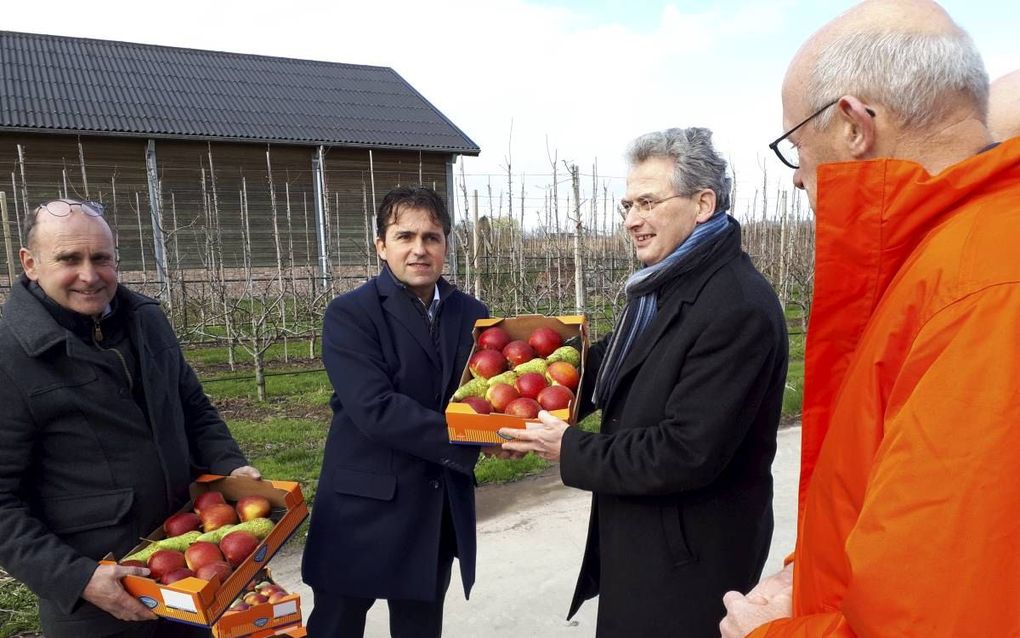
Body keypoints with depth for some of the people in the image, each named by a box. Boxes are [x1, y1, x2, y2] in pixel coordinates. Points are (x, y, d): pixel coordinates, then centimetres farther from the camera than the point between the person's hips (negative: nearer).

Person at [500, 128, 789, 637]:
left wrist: (570, 451, -18)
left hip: (688, 564, -8)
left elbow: (687, 453, -28)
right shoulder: (662, 284, 5)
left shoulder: (739, 307, -26)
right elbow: (618, 364, 17)